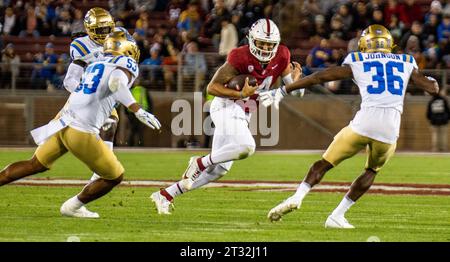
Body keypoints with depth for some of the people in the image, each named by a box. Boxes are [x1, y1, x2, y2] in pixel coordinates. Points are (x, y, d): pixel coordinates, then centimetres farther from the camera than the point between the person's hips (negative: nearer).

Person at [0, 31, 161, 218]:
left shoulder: (94, 66, 22)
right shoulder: (127, 65, 0)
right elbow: (116, 84, -22)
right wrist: (138, 111, -27)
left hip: (63, 123, 7)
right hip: (82, 132, -7)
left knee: (36, 165, 27)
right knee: (115, 177, 11)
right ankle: (73, 207, 20)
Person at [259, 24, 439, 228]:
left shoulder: (357, 62, 14)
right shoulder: (406, 62, 19)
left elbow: (320, 77, 10)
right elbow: (433, 88, 25)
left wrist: (283, 91, 16)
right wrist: (430, 81, 50)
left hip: (364, 122, -2)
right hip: (390, 131, 2)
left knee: (325, 163, 13)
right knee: (371, 171, 26)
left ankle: (297, 196, -9)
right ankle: (337, 216, 16)